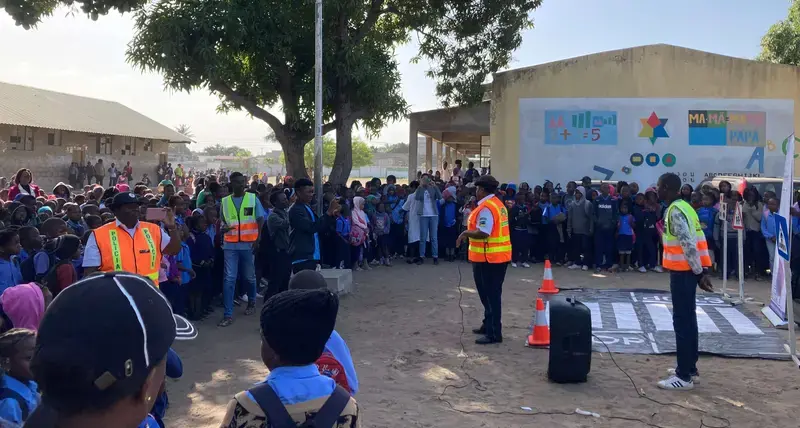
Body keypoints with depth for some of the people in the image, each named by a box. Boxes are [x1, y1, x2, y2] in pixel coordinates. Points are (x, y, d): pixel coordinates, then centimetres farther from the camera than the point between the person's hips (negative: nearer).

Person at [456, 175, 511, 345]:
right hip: (499, 256, 10)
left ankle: (494, 333, 0)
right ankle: (488, 326, 30)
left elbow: (482, 233, -26)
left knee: (489, 295, -4)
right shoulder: (498, 204, 13)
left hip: (488, 258, -10)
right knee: (491, 294, 19)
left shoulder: (486, 208, -19)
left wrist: (465, 233, -12)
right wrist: (471, 231, 13)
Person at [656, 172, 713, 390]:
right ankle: (689, 367, 26)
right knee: (688, 319, 16)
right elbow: (697, 240, 14)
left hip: (682, 271, -10)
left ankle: (684, 376, -3)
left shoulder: (675, 211, -17)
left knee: (682, 321, -7)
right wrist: (702, 270, 13)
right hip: (687, 271, 10)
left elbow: (688, 244, -22)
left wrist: (698, 272, -19)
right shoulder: (684, 207, 14)